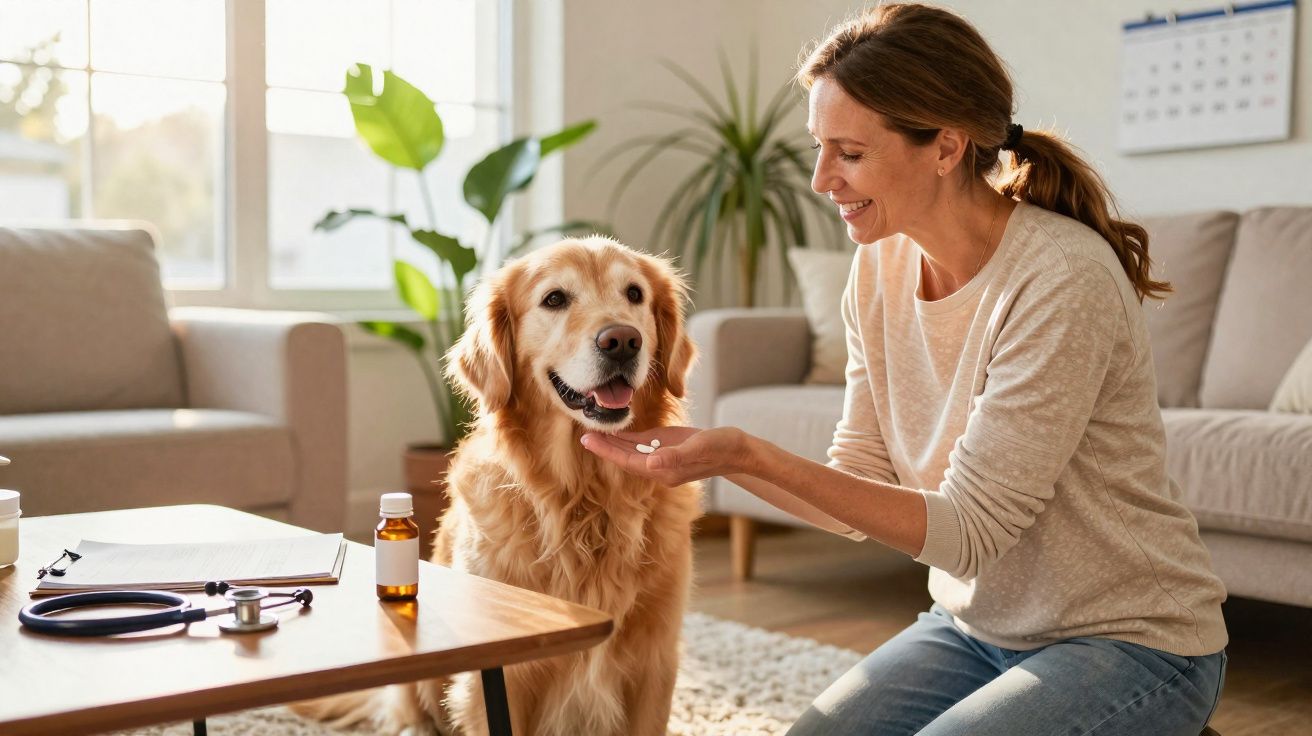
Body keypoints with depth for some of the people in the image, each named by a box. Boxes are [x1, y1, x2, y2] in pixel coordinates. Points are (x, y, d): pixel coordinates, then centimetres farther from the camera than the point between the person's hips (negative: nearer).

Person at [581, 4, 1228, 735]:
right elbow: (861, 492, 1)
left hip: (1133, 646, -5)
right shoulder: (880, 268, -3)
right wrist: (717, 454, -14)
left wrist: (755, 456, -30)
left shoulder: (1064, 278, -24)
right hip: (976, 626, 6)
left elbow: (969, 529, -24)